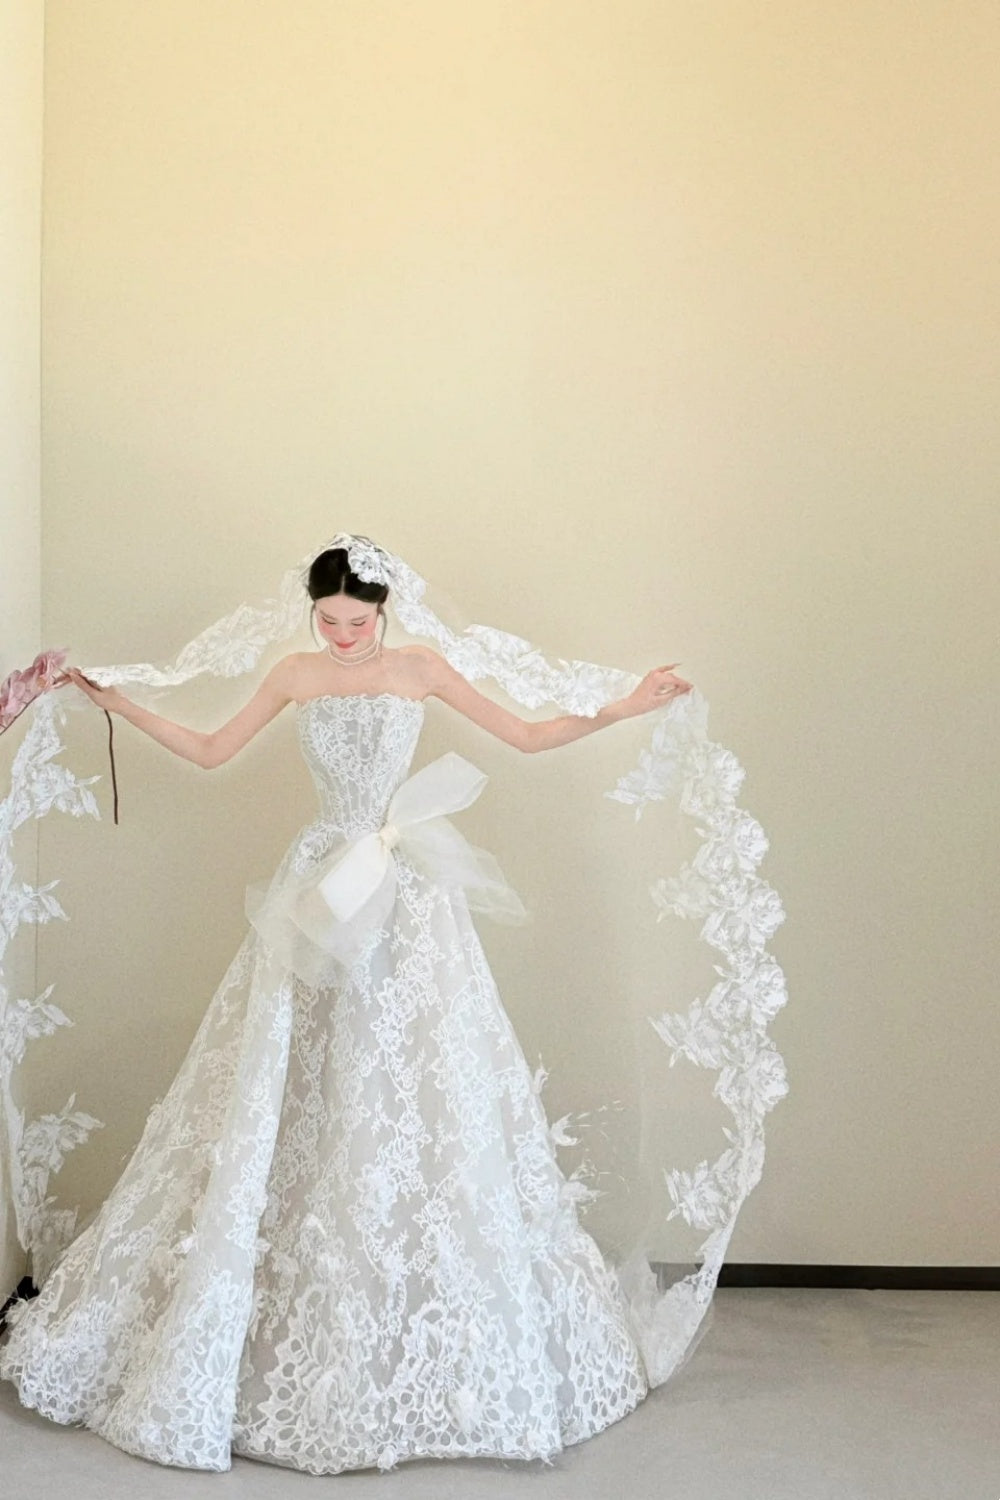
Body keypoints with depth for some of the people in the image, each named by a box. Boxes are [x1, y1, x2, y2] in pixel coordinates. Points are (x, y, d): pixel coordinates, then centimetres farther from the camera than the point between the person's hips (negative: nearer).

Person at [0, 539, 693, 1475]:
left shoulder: (420, 669, 3)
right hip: (321, 892, 1)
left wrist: (621, 709, -4)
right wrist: (118, 705, 11)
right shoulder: (295, 676, 7)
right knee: (286, 1103, 2)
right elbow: (209, 752, 15)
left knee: (414, 1101, -1)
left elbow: (528, 736, 5)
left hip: (409, 904, -1)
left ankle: (420, 1349, 12)